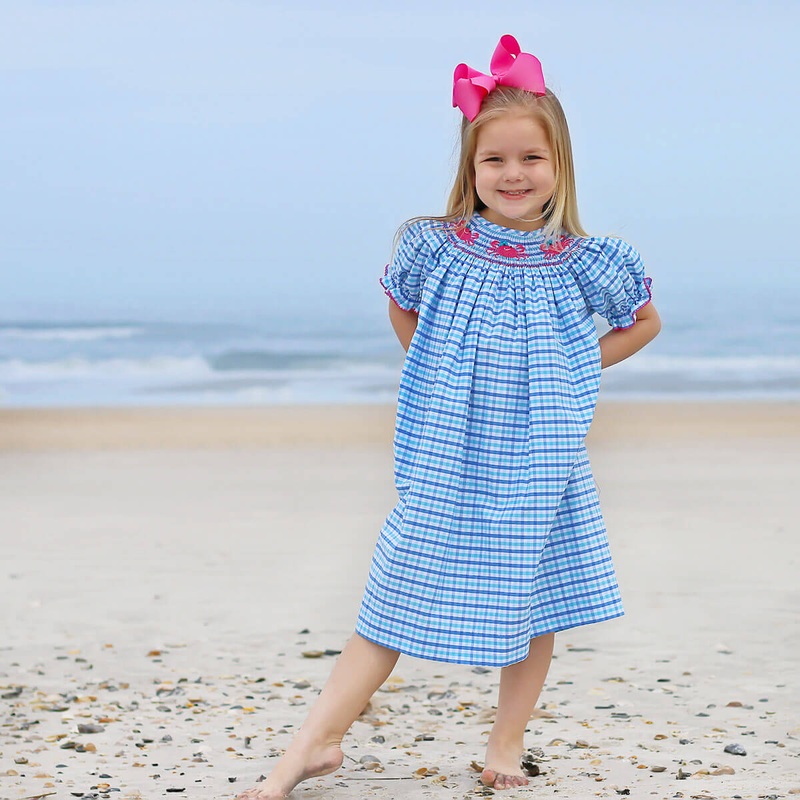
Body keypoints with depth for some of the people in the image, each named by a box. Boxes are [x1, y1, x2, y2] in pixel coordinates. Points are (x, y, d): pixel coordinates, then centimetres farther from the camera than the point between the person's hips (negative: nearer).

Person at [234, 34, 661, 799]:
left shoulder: (581, 262, -4)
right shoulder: (433, 247, -4)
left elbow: (644, 322, 14)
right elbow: (401, 312, 18)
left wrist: (578, 367, 4)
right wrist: (446, 373, 8)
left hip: (539, 469, 1)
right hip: (448, 465, -1)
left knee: (535, 600, 9)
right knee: (395, 599, 0)